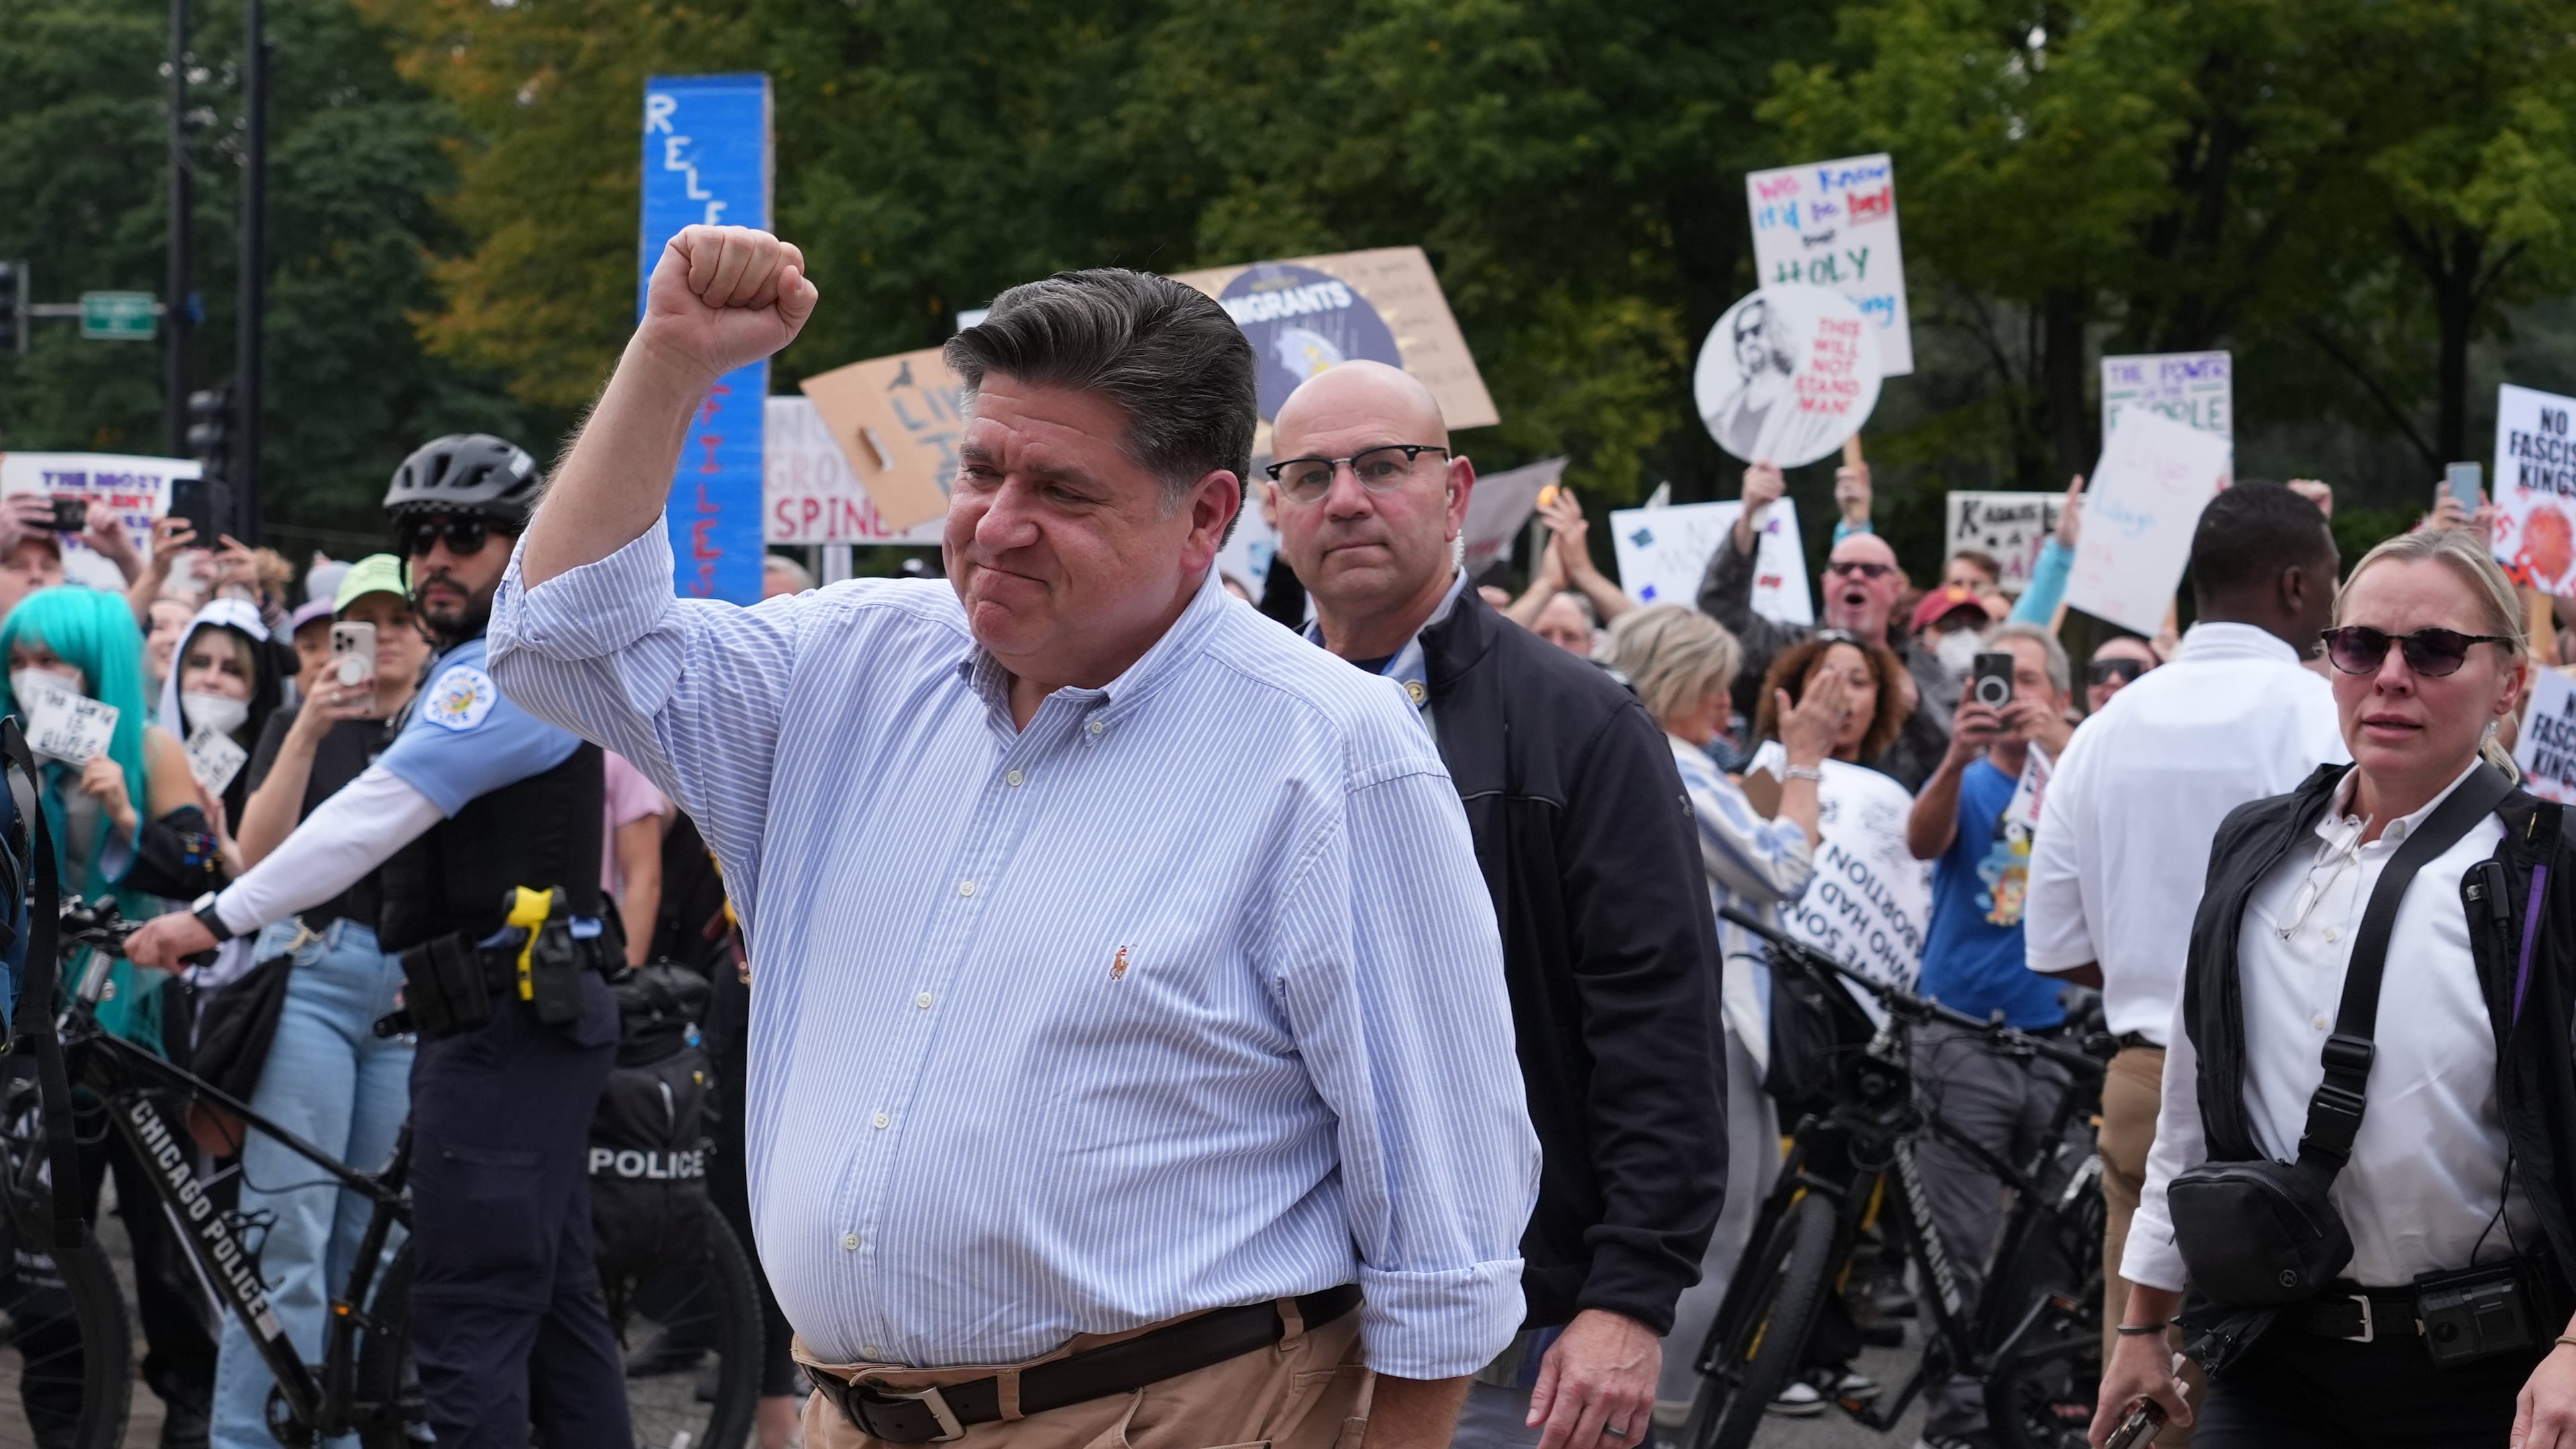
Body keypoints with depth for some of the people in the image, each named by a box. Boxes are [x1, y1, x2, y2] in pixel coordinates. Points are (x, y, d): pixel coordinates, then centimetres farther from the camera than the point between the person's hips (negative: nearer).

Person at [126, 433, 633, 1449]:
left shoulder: (508, 669, -14)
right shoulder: (478, 672, 22)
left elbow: (379, 813, -23)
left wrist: (221, 916, -26)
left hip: (507, 1024, -11)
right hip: (528, 1021, 11)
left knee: (469, 1319, -11)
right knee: (555, 1299, 13)